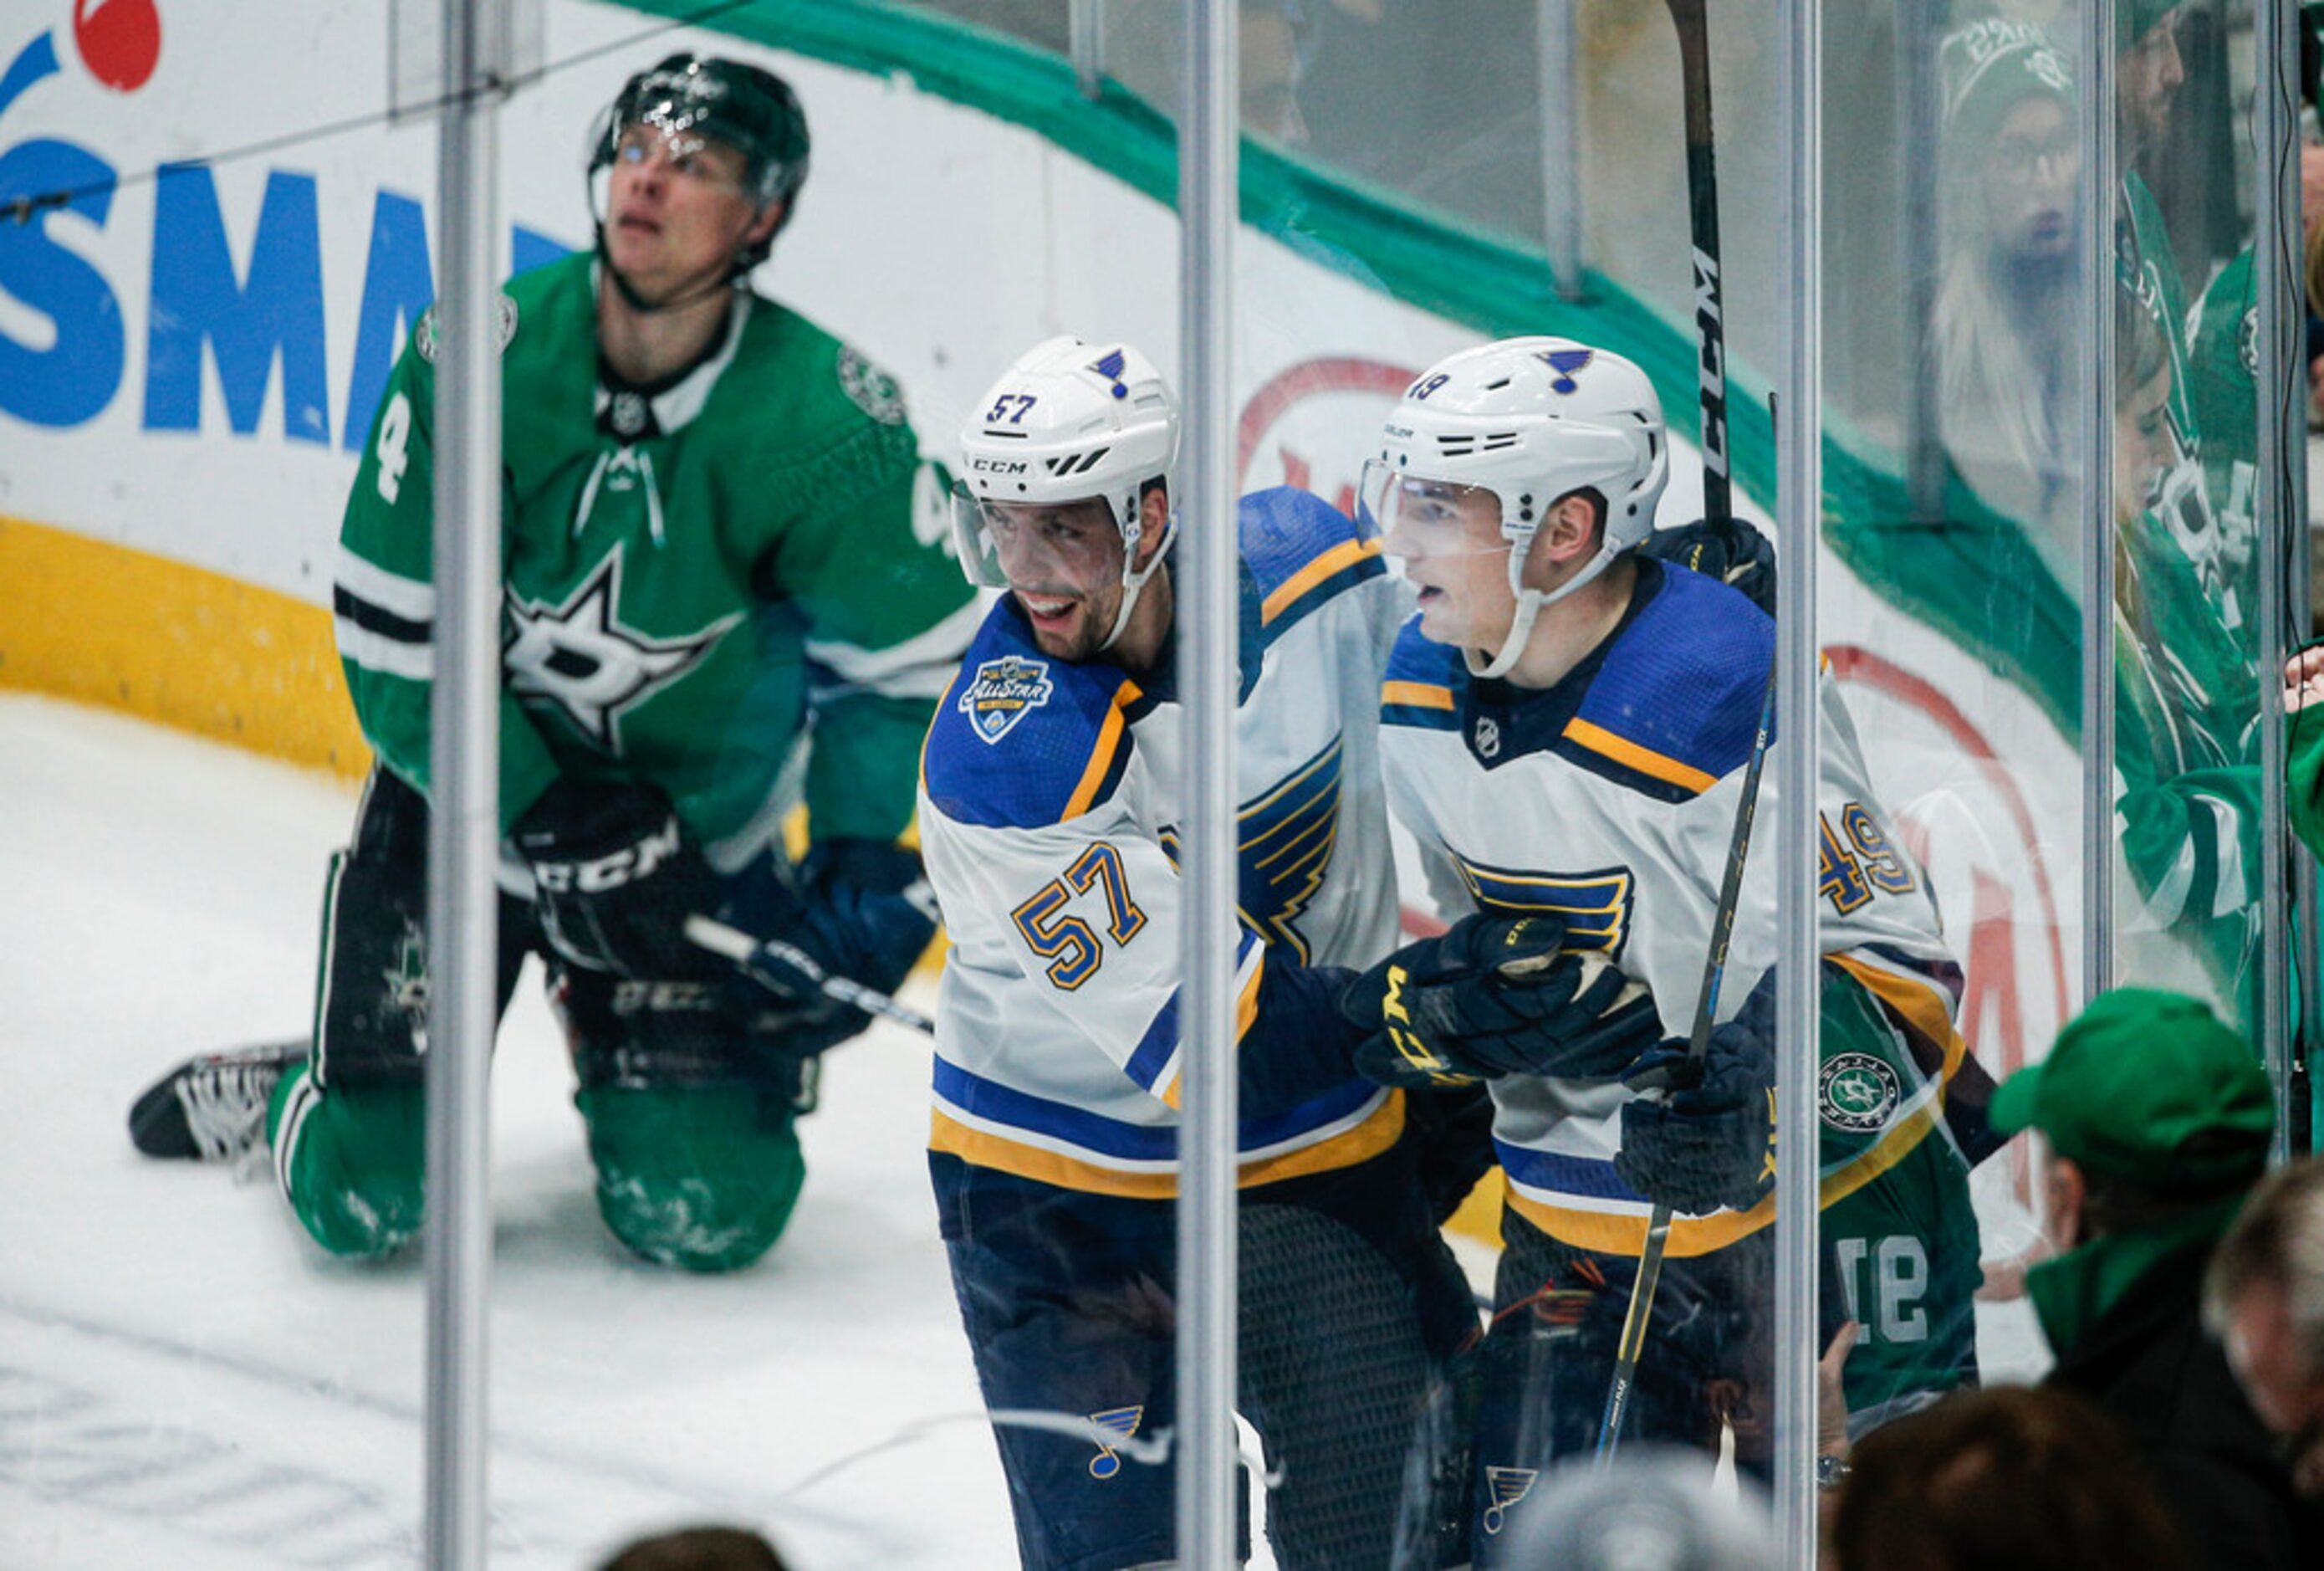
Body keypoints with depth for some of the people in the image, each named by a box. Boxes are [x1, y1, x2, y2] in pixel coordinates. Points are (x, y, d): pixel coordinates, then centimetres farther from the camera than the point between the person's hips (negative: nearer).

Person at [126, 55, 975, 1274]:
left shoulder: (828, 427, -20)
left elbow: (905, 668, -6)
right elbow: (397, 642, -14)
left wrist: (866, 875, -13)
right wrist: (561, 830, -18)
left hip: (703, 836, 1)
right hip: (467, 791, 0)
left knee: (705, 1216, -7)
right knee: (360, 1200, -6)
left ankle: (623, 1066, 27)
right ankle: (288, 1096, 31)